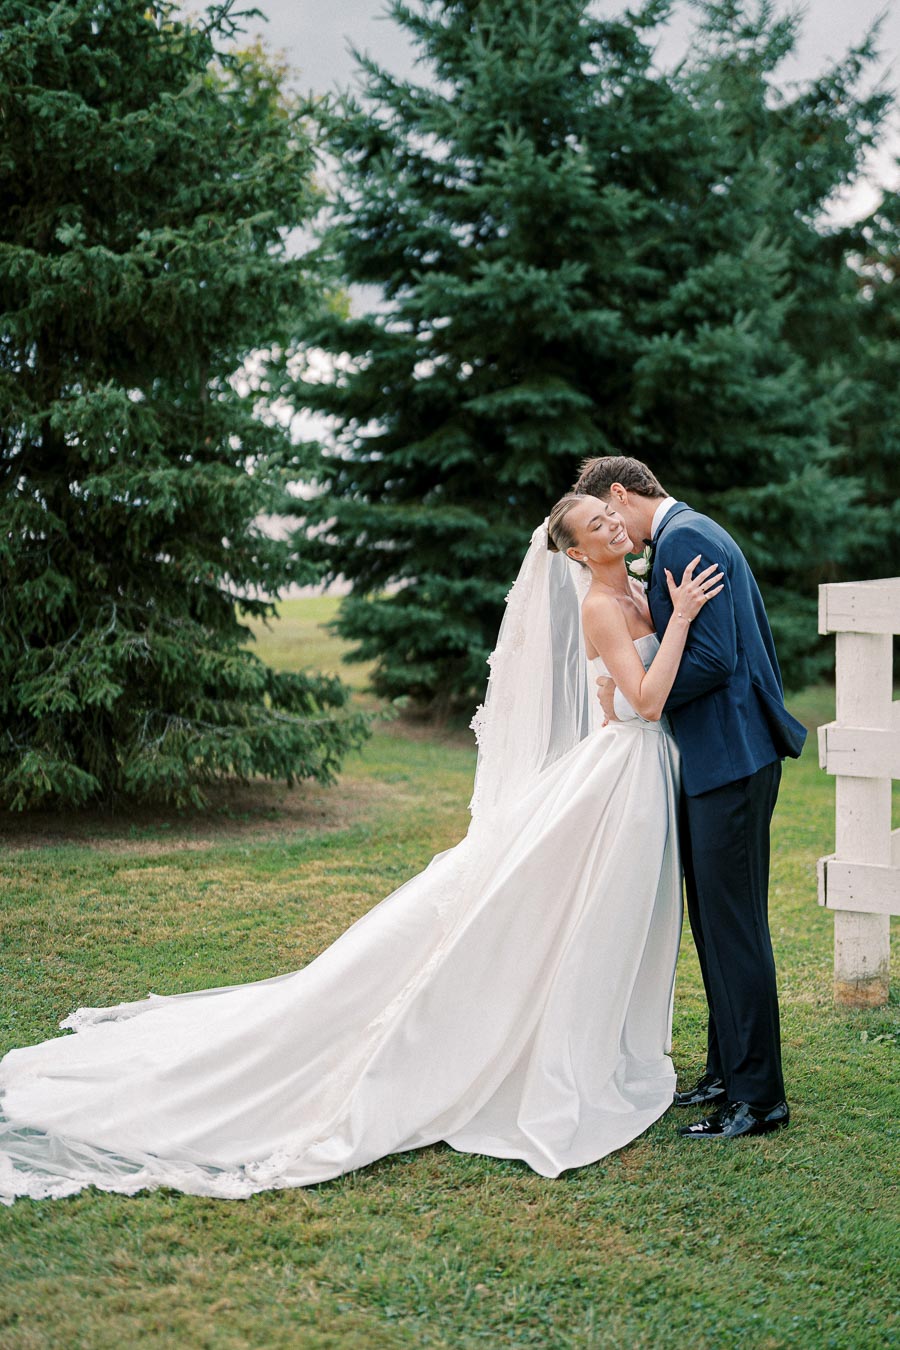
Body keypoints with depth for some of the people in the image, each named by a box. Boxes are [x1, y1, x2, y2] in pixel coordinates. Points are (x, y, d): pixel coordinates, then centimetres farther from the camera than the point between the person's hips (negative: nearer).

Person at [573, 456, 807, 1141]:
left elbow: (712, 658, -22)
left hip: (731, 757, -11)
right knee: (714, 921, 16)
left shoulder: (682, 539, -14)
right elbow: (750, 645, 22)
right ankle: (730, 1073, 25)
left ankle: (759, 1097, 2)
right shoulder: (696, 532, 18)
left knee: (733, 923, -5)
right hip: (727, 755, 11)